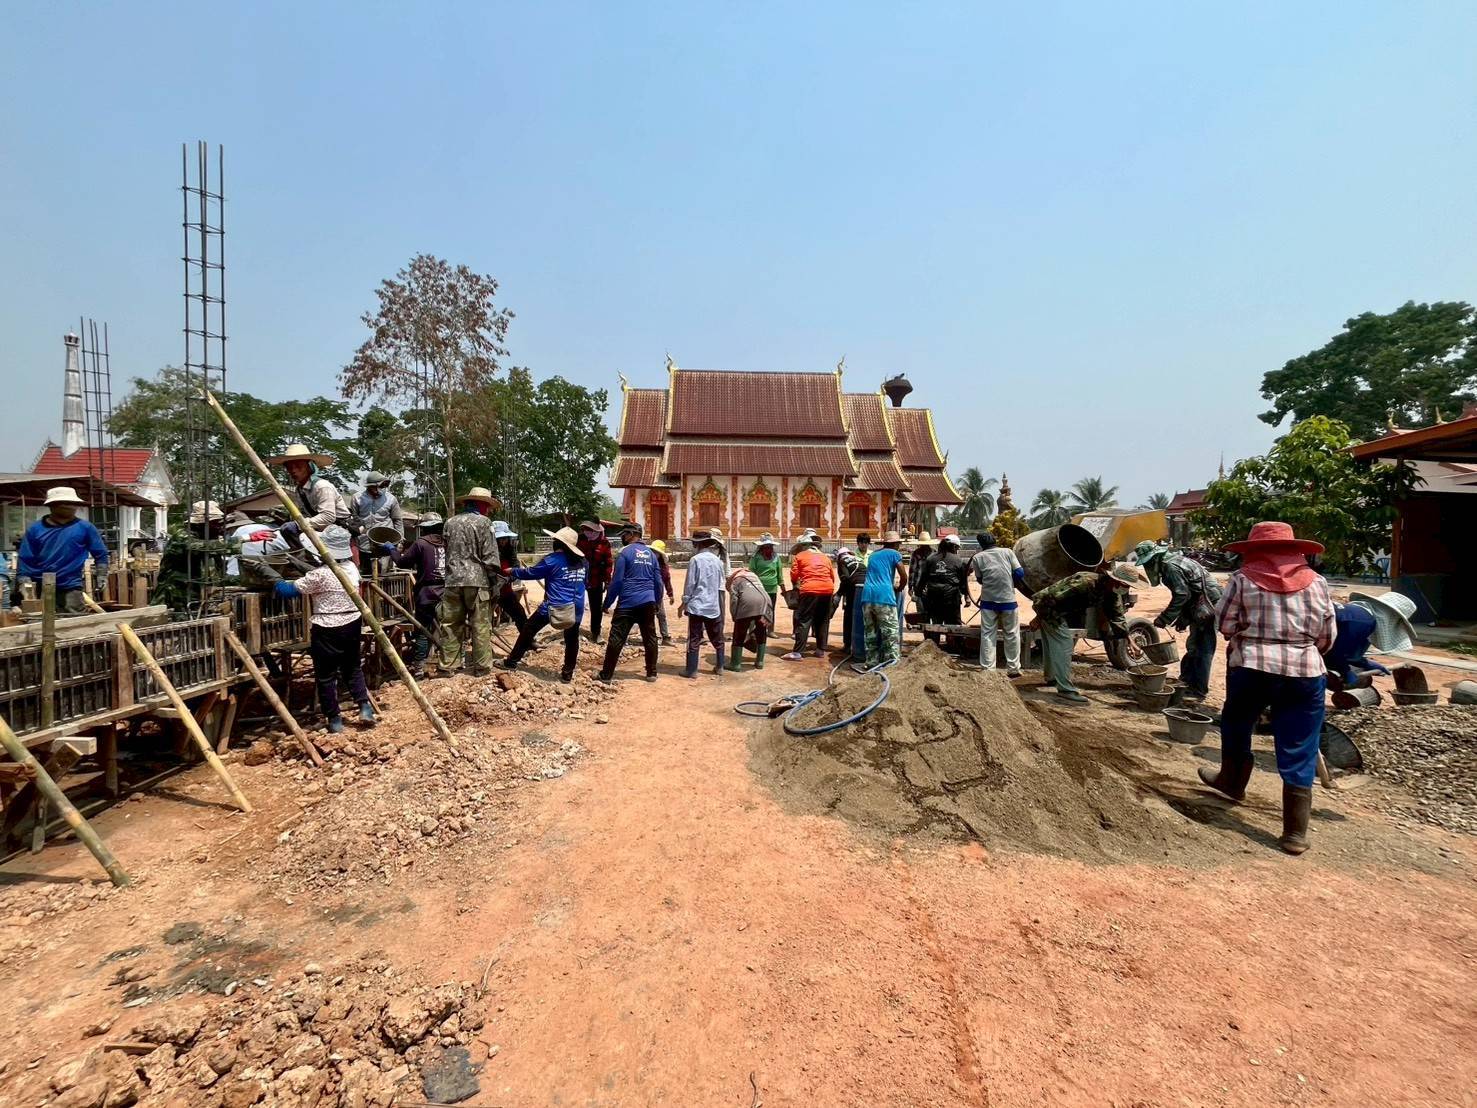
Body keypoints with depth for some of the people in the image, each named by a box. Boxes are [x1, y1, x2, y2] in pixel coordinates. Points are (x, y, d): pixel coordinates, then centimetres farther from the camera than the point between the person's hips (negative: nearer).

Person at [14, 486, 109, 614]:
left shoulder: (85, 527, 2)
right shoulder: (35, 529, 6)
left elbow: (100, 554, 5)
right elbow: (24, 559, 5)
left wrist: (101, 578, -2)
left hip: (70, 589, -2)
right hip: (38, 589, 2)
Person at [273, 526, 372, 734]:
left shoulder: (320, 574, -17)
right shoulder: (351, 568, 0)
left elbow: (291, 590, -6)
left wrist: (276, 584, 13)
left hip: (327, 630, -6)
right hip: (352, 625, 6)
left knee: (326, 676, 7)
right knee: (353, 668, 20)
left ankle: (334, 720, 12)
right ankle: (364, 705, 8)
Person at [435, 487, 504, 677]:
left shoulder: (450, 522, 13)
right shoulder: (482, 522, -5)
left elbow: (448, 552, 18)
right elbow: (490, 556, -9)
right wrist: (495, 579, -2)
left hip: (453, 581, 6)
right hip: (477, 581, -5)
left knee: (450, 625, 11)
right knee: (481, 627, 2)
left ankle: (445, 665, 17)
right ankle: (481, 668, 6)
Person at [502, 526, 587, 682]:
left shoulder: (552, 560, -7)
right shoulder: (581, 562, 9)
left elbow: (530, 573, 2)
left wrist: (513, 571, 20)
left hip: (555, 607, -4)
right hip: (576, 608, 4)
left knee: (528, 629, 13)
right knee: (572, 640, 15)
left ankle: (511, 661, 22)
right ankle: (567, 674, 17)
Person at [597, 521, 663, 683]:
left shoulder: (625, 552, -4)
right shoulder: (651, 553, 12)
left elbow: (617, 581, -7)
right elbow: (658, 582, 12)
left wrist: (607, 603, -1)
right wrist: (656, 601, 22)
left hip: (628, 603, -5)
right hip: (648, 603, 5)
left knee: (616, 638, 0)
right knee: (650, 638, 11)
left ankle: (607, 675, 4)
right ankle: (652, 673, 17)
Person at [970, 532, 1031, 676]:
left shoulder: (977, 558, 0)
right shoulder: (1007, 552, 0)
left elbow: (979, 579, 8)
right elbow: (1019, 573, -2)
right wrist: (1011, 581, 16)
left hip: (988, 600, 0)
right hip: (1008, 599, 0)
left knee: (987, 635, 6)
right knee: (1011, 635, 11)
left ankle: (987, 670, 6)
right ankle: (1013, 669, 17)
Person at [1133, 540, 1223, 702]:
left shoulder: (1170, 566, -18)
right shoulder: (1171, 562, 14)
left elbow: (1181, 596, -21)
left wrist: (1164, 619, -15)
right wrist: (1183, 619, 19)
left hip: (1208, 606, -11)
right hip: (1201, 608, 11)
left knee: (1201, 649, -6)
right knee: (1193, 646, 18)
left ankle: (1199, 691, -1)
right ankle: (1187, 680, 28)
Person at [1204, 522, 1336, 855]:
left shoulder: (1243, 578, -2)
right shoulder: (1316, 581, 6)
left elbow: (1226, 626, -3)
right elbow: (1328, 635, 8)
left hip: (1251, 666, -2)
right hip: (1304, 671, 2)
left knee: (1235, 724, 25)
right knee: (1298, 754, 6)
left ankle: (1232, 780, 44)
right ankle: (1295, 833, 10)